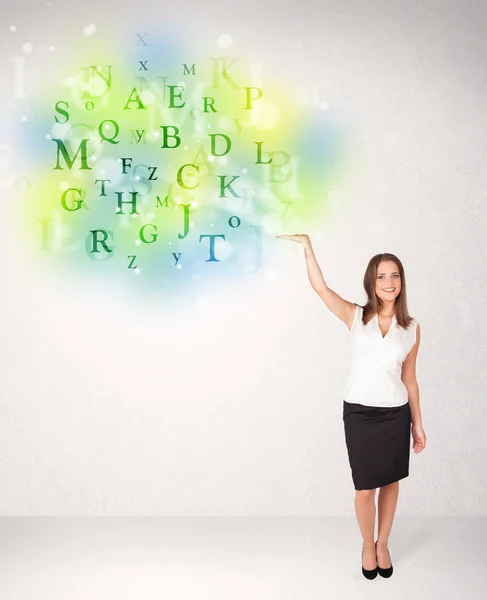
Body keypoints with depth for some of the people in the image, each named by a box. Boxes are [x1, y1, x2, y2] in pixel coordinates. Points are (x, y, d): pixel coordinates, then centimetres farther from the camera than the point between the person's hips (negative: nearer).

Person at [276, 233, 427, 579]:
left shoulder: (411, 328, 0)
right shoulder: (355, 316, -3)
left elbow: (409, 379, 6)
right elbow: (321, 288, -16)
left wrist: (418, 424, 9)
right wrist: (307, 245, -24)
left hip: (396, 414, 2)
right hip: (359, 413, -1)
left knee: (390, 482, 15)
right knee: (365, 488, 7)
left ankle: (383, 545, 38)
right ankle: (367, 546, 33)